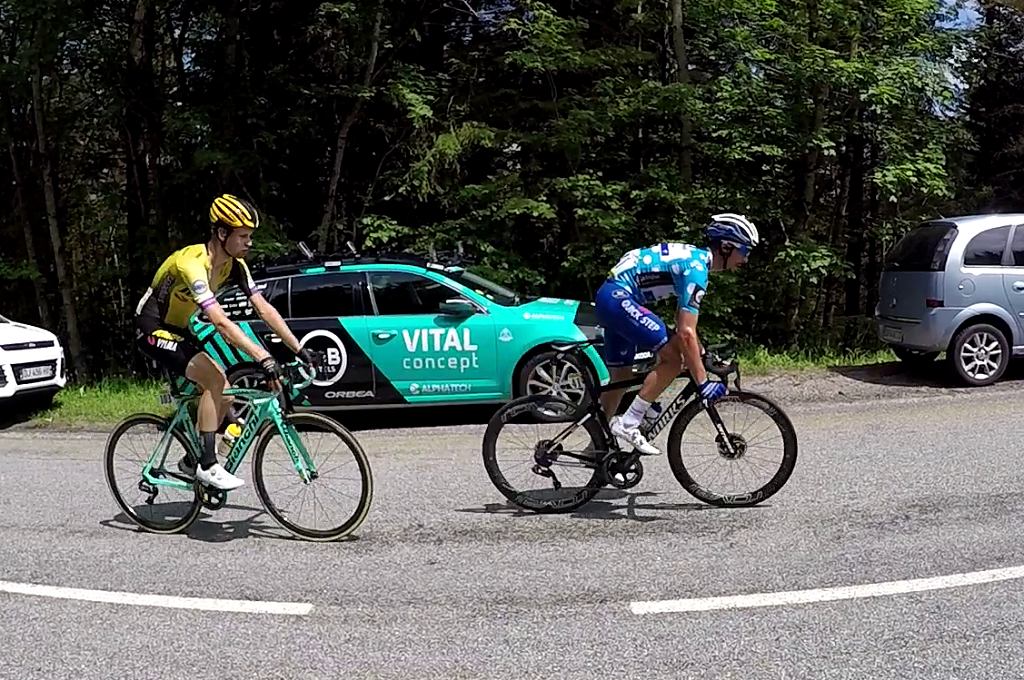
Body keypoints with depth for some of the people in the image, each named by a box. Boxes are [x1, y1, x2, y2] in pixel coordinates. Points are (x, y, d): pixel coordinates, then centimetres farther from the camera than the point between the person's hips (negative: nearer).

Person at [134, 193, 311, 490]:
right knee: (214, 379, -24)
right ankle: (207, 466, -17)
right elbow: (221, 323, -40)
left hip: (179, 330, 8)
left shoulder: (234, 264, -6)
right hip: (153, 329, -8)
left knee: (224, 392, -1)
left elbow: (264, 309, -7)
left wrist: (299, 349, -15)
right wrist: (264, 358, -46)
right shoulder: (193, 263, -31)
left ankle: (192, 460, 17)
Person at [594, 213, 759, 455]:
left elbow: (683, 319, 24)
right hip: (619, 298, -11)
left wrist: (701, 353, 25)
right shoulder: (696, 269, -17)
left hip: (611, 298, 11)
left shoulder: (695, 258, 13)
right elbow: (686, 333, -23)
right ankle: (628, 424, -11)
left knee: (620, 378, 15)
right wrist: (703, 382, -22)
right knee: (673, 359, -13)